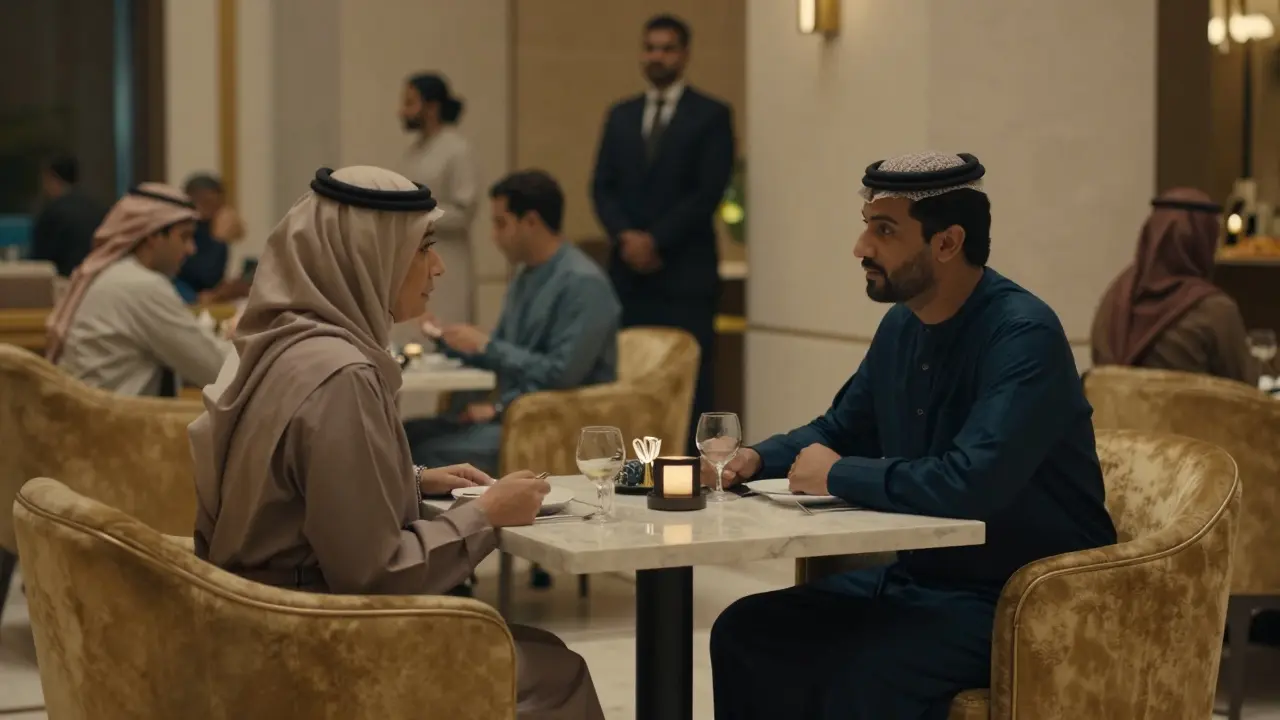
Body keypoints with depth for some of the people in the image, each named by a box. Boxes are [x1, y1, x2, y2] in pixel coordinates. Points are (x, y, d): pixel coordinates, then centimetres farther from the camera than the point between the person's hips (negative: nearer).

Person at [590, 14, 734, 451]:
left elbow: (709, 191, -7)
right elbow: (603, 187, 11)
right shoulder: (621, 116, 16)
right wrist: (625, 236, -7)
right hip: (629, 269, 4)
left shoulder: (711, 116, 1)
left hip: (685, 272, -4)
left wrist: (656, 240, -12)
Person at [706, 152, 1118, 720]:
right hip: (921, 576, 8)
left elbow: (970, 485, -34)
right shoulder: (902, 325, 6)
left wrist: (837, 475, -20)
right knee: (744, 632, -2)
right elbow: (841, 429, 23)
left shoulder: (1022, 335, -21)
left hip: (1024, 601, -8)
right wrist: (758, 459, 2)